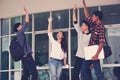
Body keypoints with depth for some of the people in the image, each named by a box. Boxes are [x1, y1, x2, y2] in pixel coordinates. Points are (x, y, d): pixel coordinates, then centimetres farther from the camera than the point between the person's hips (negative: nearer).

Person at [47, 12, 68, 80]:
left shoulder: (64, 45, 16)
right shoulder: (54, 42, 8)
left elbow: (65, 55, 14)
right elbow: (50, 33, -3)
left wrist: (65, 64, 6)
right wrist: (50, 22, -10)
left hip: (60, 62, 3)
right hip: (53, 60, -3)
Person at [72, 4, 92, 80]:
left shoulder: (91, 36, -8)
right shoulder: (80, 32, 8)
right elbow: (75, 23, 6)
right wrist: (74, 11, -1)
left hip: (87, 58, -6)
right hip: (78, 57, 6)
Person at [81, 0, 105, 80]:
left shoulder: (101, 27, -13)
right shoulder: (94, 25, 12)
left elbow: (102, 42, -21)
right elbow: (87, 16, 22)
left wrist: (97, 54, -29)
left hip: (94, 53, -9)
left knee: (98, 72, -9)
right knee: (83, 72, 9)